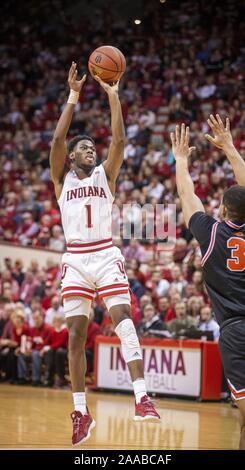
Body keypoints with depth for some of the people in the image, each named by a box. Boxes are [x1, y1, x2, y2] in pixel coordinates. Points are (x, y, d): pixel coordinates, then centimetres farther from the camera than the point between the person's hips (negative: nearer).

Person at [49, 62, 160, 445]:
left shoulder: (105, 175, 11)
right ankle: (81, 412, 9)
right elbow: (57, 139, -5)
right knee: (76, 336, 2)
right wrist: (73, 97, -5)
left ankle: (142, 398, -24)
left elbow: (119, 140, -4)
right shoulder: (62, 179, 10)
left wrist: (113, 96, -6)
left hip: (106, 256, -1)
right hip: (75, 260, 1)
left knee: (123, 321, -17)